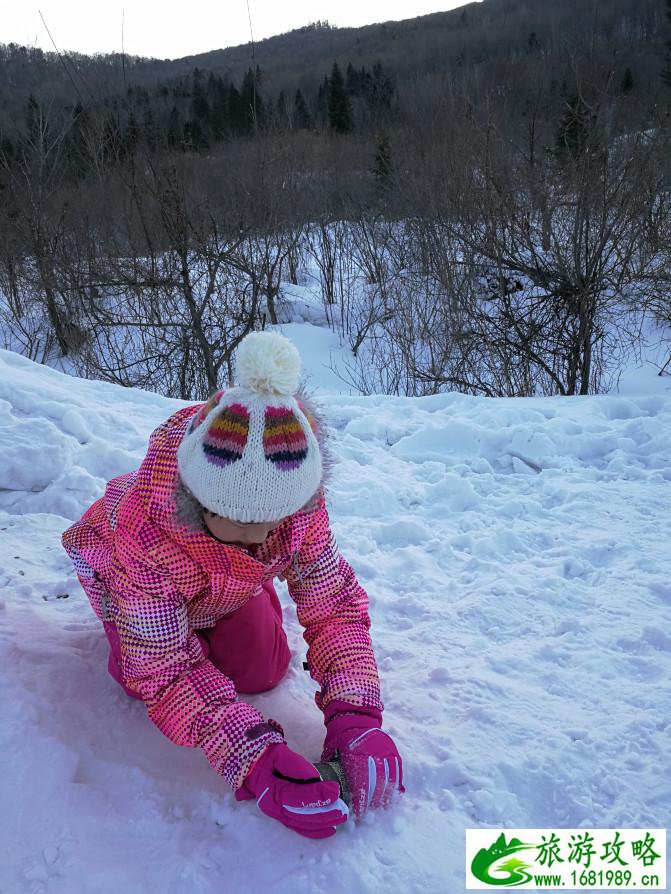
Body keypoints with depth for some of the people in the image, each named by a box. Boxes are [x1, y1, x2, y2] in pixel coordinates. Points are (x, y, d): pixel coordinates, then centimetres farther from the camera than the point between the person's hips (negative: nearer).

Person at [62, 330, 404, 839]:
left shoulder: (302, 508, -37)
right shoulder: (144, 531, -47)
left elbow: (335, 604, -30)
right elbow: (166, 670, -42)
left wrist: (355, 718, -44)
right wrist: (254, 762, -52)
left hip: (228, 584, 2)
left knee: (263, 672, -6)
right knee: (148, 672, -18)